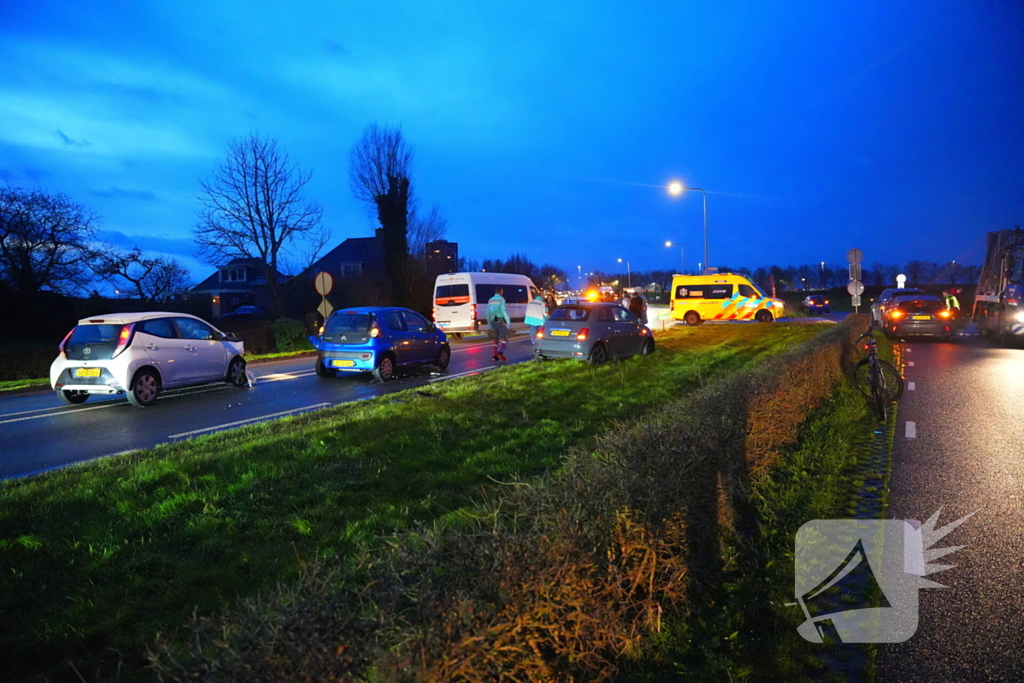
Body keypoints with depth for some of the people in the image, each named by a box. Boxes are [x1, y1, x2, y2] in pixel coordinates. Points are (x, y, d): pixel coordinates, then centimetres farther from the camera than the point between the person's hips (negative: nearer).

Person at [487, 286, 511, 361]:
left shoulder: (490, 300, 14)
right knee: (504, 338, -7)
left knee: (496, 339, 13)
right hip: (501, 321, -6)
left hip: (493, 321, 6)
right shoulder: (501, 299, -5)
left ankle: (495, 355, 9)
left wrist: (489, 324, 18)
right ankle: (500, 352, -26)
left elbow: (488, 313, 12)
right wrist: (508, 321, -13)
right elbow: (503, 310, -16)